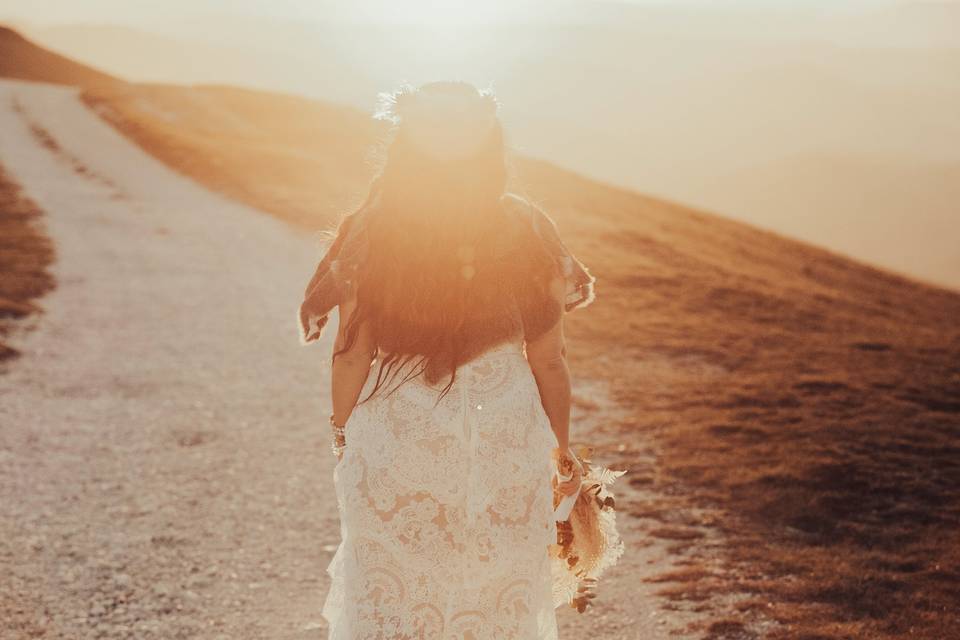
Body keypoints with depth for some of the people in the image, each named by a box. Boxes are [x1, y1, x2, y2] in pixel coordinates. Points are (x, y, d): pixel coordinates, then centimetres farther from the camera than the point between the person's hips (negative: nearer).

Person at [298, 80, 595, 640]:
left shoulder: (373, 236, -13)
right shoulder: (523, 235, -12)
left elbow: (351, 354, -8)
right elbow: (549, 361, -7)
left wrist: (344, 436, 8)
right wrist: (561, 447, 8)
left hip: (393, 450, 0)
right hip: (507, 447, 0)